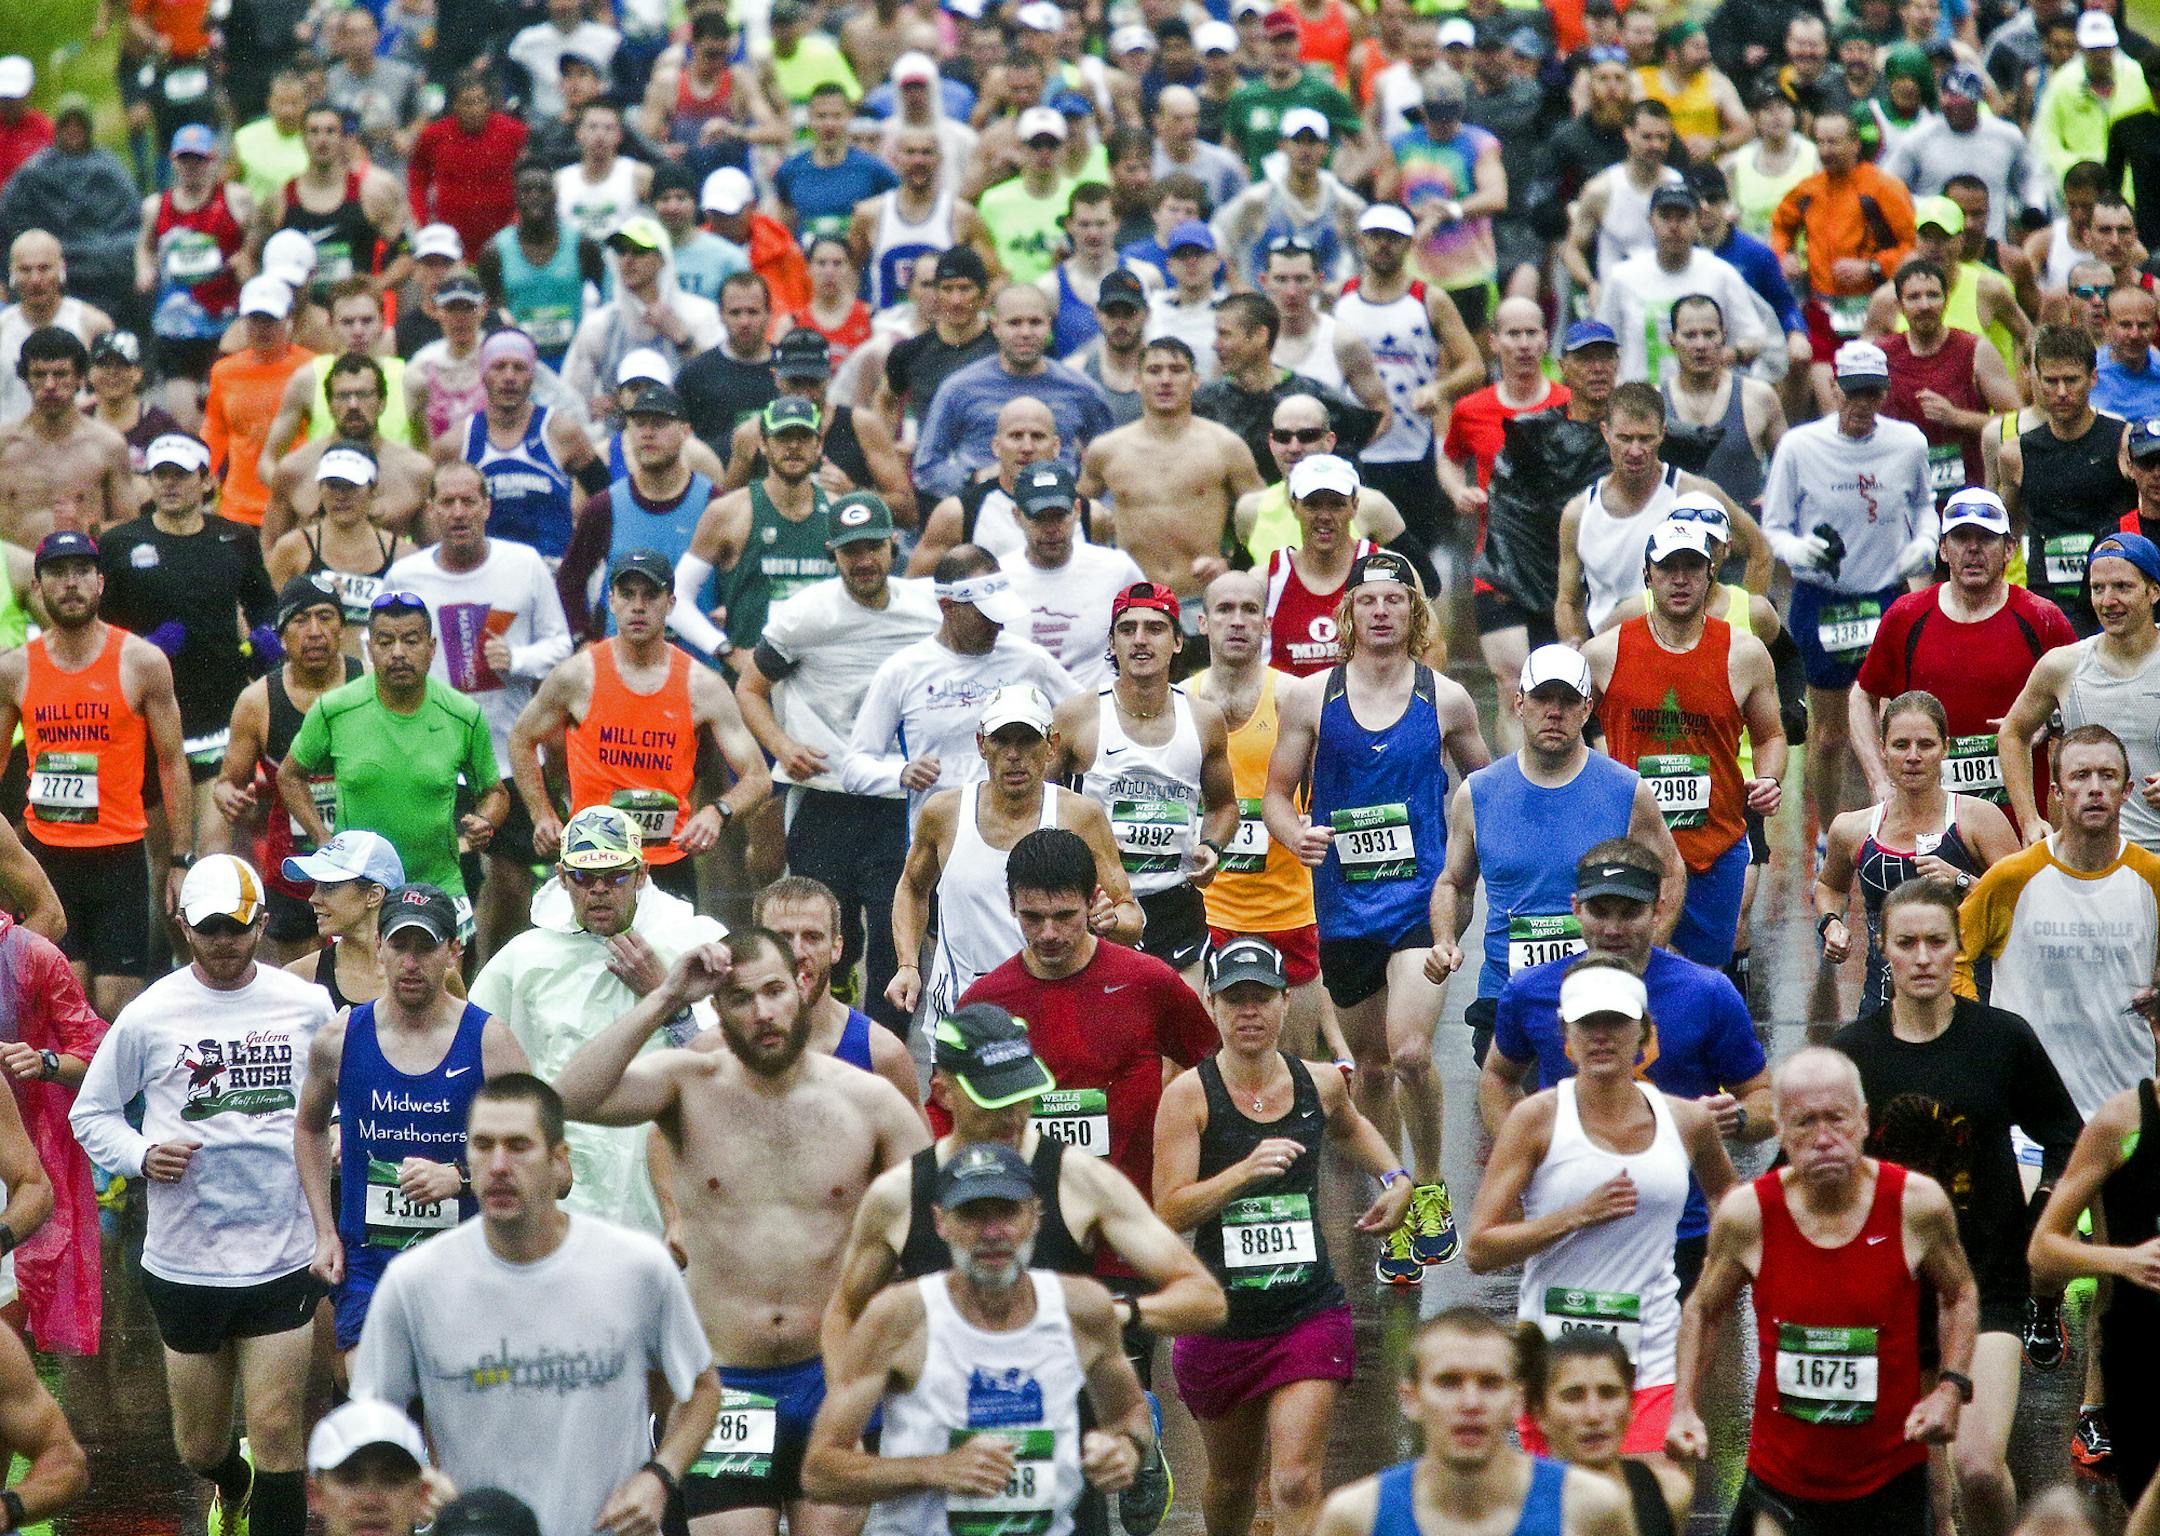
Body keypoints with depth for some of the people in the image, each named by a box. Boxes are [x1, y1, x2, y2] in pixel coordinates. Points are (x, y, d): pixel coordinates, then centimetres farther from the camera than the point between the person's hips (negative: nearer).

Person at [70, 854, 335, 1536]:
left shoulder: (308, 1006, 1)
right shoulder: (150, 1016, -3)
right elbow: (90, 1113, 7)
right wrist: (142, 1156, -11)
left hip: (283, 1257, 0)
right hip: (184, 1263, 0)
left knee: (276, 1436, -7)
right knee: (199, 1447, 15)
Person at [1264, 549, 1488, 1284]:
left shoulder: (1445, 699, 2)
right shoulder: (1310, 698, 2)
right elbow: (1277, 793, 7)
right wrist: (1294, 834, -14)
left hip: (1422, 899, -2)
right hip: (1344, 905, 2)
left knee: (1409, 1051, -20)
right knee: (1371, 1065, 11)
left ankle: (1431, 1189, 2)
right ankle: (1393, 1214, 27)